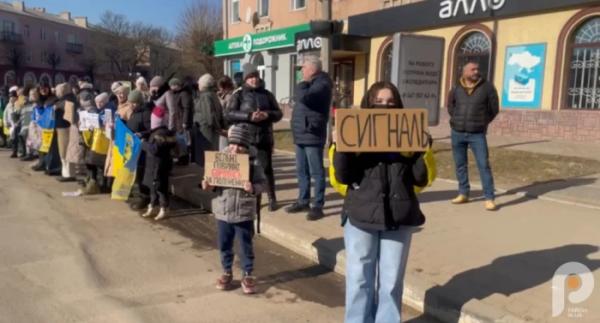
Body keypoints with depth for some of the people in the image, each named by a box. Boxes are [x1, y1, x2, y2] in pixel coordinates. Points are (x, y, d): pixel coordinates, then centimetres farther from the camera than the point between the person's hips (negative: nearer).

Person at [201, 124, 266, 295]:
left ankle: (248, 275, 27)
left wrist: (253, 188, -26)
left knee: (246, 246, 10)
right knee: (224, 245, 16)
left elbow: (262, 183, -6)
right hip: (223, 211, 3)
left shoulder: (253, 162, -10)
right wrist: (208, 186, -13)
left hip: (245, 213, -3)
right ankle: (227, 272, 35)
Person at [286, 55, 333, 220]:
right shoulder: (310, 84, 20)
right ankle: (303, 201, 24)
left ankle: (318, 206, 2)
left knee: (316, 172, -4)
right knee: (302, 171, 14)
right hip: (302, 134, 10)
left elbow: (304, 97, -28)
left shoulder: (321, 84, -12)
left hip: (312, 135, -10)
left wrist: (302, 84, -8)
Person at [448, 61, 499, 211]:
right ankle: (463, 194, 21)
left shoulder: (487, 87, -4)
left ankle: (489, 198, -1)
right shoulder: (456, 89, 3)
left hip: (477, 134, -3)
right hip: (457, 133, 3)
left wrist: (482, 123, 7)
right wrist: (458, 120, 12)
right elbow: (450, 107, 20)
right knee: (460, 164, 9)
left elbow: (494, 109, 4)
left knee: (484, 165, -5)